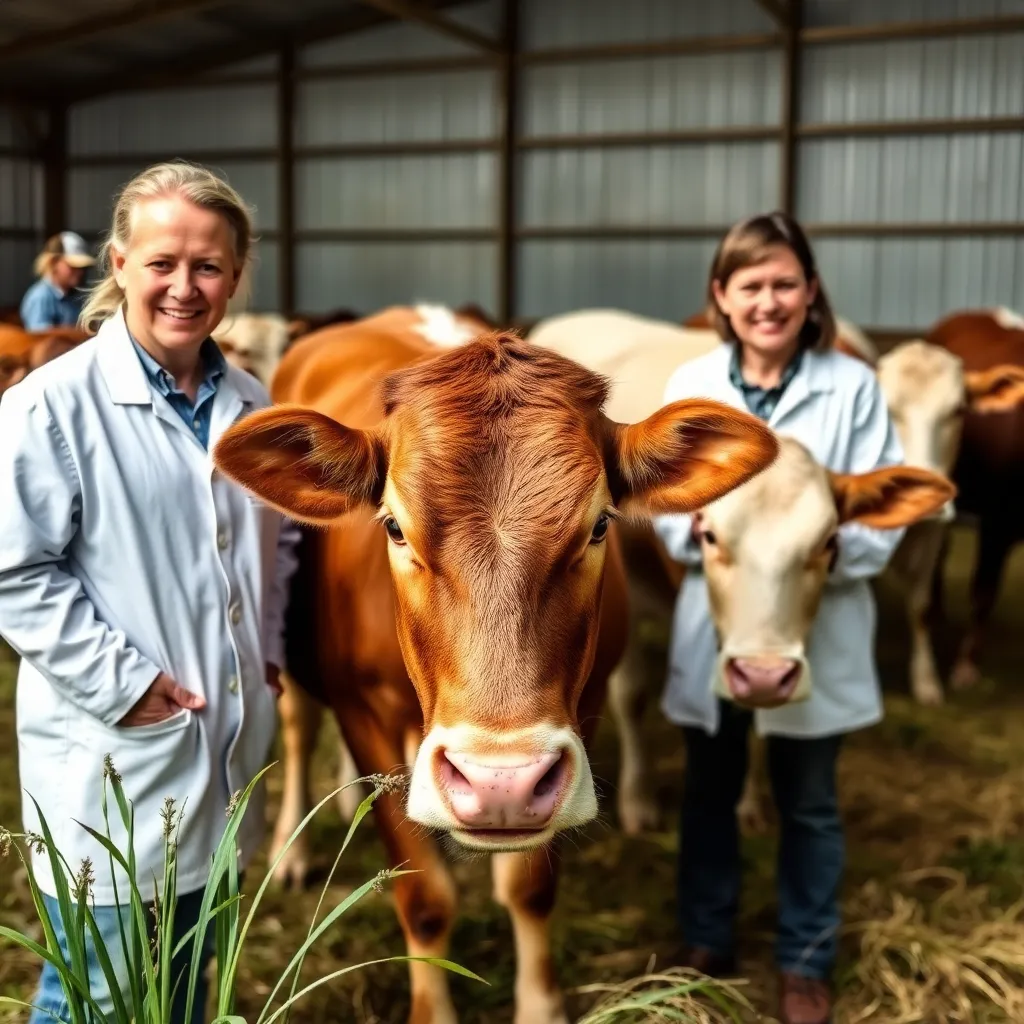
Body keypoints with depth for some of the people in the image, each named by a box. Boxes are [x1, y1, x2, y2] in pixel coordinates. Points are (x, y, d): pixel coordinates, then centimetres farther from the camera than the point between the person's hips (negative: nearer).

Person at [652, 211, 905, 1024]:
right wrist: (700, 527, -21)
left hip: (815, 632, -2)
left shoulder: (853, 386, -9)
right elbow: (663, 504, 0)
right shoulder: (689, 384, -2)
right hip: (713, 628, 2)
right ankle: (707, 942, 39)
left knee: (808, 804, 15)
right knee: (709, 793, 18)